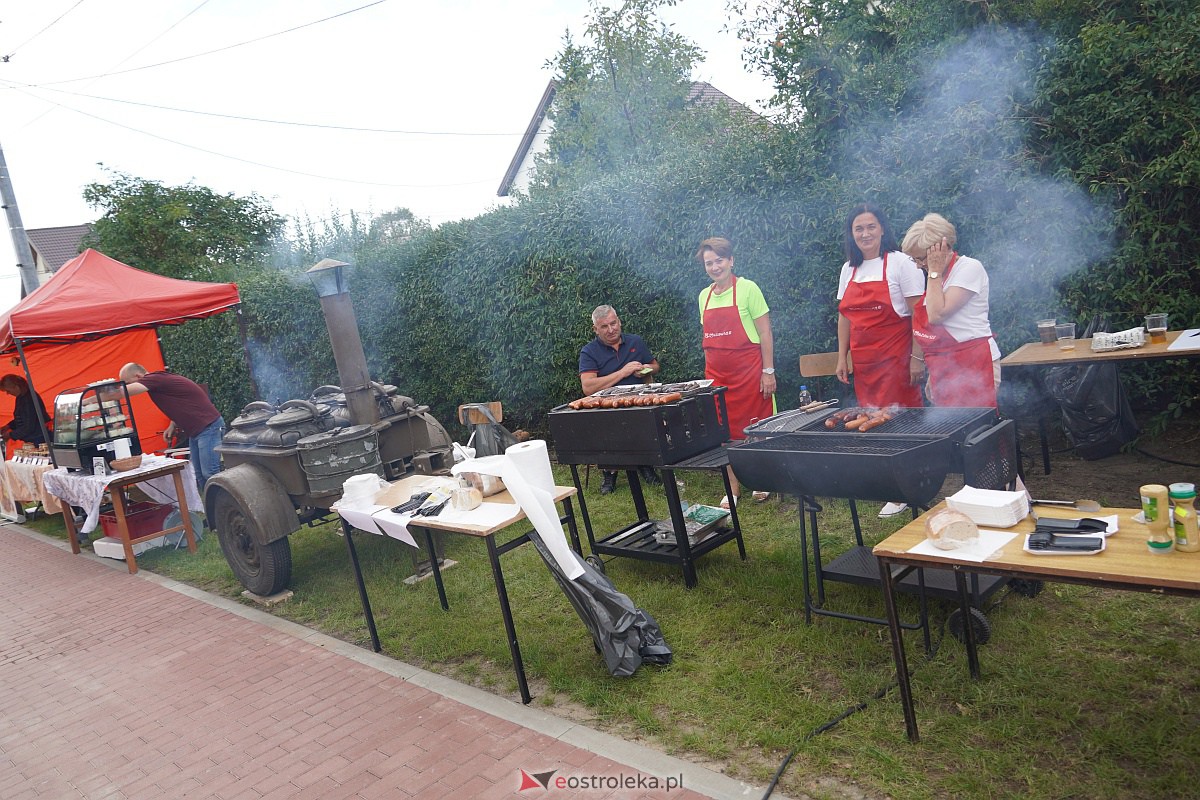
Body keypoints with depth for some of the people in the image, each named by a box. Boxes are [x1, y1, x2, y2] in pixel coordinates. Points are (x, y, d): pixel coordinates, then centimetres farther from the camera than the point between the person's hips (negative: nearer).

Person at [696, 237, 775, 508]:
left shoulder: (747, 288, -7)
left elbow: (765, 333, -8)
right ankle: (733, 488, 15)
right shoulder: (704, 296, 10)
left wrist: (768, 371, -11)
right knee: (725, 430, 6)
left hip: (748, 370, -5)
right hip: (717, 373, 5)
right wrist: (708, 374, 13)